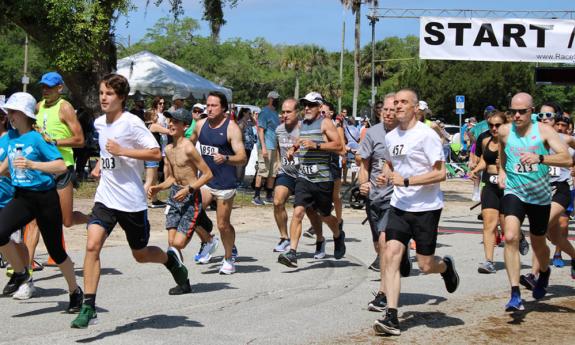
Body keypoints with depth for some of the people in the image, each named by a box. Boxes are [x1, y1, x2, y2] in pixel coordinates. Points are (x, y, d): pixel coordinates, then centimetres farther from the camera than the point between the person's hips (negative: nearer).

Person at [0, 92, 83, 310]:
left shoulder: (38, 138, -13)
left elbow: (61, 166, -22)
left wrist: (32, 164, -30)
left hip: (45, 198, -5)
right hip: (22, 196, 5)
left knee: (55, 250, 5)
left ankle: (75, 292, 27)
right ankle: (20, 273, 5)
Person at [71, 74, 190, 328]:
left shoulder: (131, 123, -13)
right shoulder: (99, 123, 9)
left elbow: (156, 153, -19)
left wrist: (121, 151, -24)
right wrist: (99, 165, 11)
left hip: (132, 200, -5)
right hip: (105, 198, 5)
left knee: (140, 254, 10)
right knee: (92, 245, -15)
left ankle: (171, 258, 44)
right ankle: (88, 307, -13)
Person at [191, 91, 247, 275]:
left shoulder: (231, 128, -11)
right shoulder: (201, 124, 5)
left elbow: (242, 158, -19)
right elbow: (190, 144, 25)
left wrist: (226, 158, -36)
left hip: (225, 183, -5)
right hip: (205, 179, 5)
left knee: (223, 225, 1)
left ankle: (229, 257, 26)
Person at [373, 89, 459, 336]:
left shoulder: (426, 135, -12)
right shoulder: (390, 137, 9)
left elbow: (440, 173, -15)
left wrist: (406, 181, -20)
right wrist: (385, 176, 6)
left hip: (426, 208, -5)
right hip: (399, 206, 5)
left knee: (425, 266, 1)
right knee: (391, 255, -11)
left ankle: (446, 266, 39)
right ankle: (391, 317, -11)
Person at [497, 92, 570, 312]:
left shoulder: (544, 131, -12)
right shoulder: (505, 131, -4)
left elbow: (567, 159, -25)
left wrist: (540, 158, -39)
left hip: (540, 196, 0)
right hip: (514, 192, 0)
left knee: (538, 244, 16)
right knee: (510, 238, -23)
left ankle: (544, 273, 52)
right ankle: (515, 295, -24)